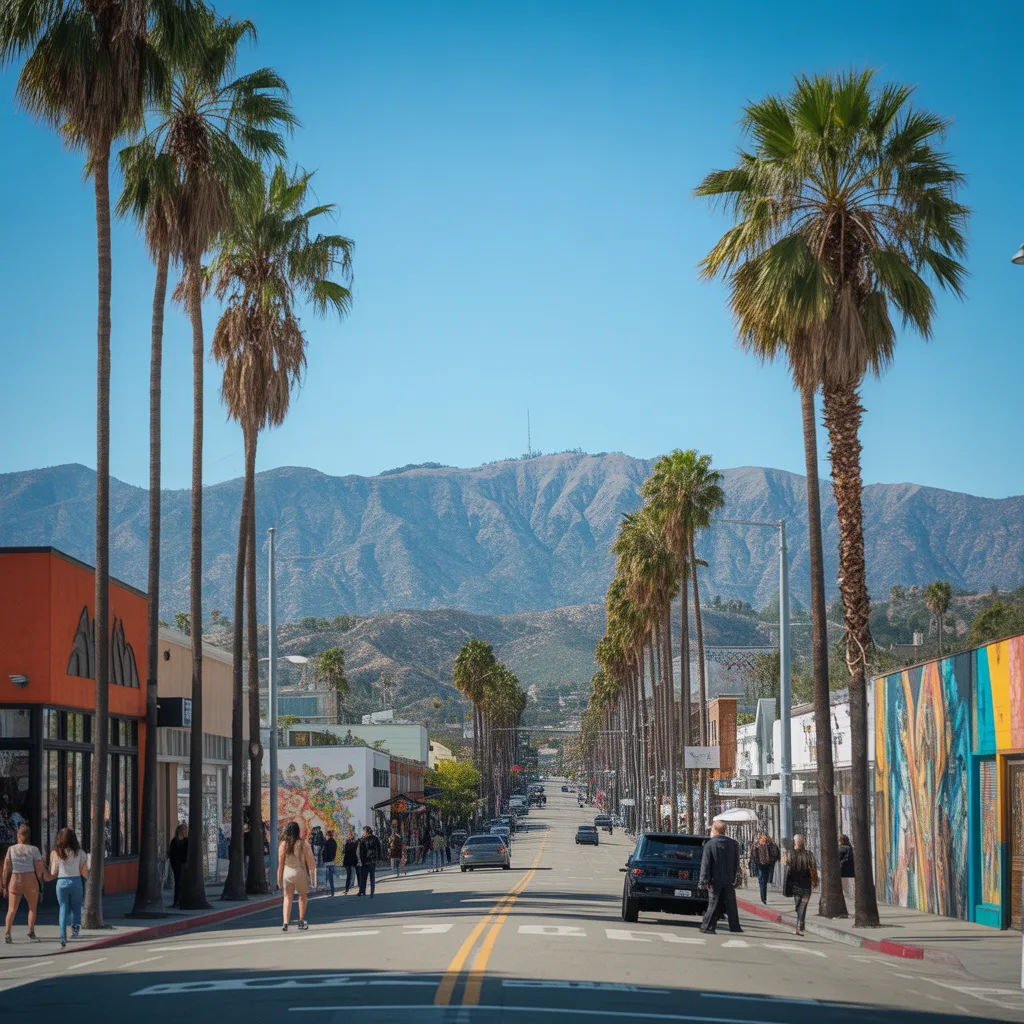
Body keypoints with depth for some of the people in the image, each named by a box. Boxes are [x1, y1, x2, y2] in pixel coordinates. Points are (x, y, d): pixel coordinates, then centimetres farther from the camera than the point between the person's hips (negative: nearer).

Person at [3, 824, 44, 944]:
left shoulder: (11, 849, 0)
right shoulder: (34, 850, -4)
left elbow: (6, 868, 0)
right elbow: (39, 869, -5)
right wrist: (40, 882, 12)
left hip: (15, 880, 1)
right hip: (30, 880, -1)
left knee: (12, 909, 3)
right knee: (32, 908, 18)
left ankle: (7, 933, -15)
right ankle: (31, 932, 17)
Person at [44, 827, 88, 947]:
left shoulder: (55, 853, 0)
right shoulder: (78, 852, -1)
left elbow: (53, 874, -1)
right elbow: (83, 871, 0)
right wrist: (88, 876, 19)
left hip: (62, 883, 1)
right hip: (76, 881, -1)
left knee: (63, 909, 8)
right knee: (76, 906, 16)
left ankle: (63, 936, -1)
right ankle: (75, 926, -7)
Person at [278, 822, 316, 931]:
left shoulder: (283, 844, -2)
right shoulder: (303, 844, -8)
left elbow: (280, 864, 3)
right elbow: (310, 862, -5)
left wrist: (279, 880, 11)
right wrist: (313, 878, 1)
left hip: (287, 873, 2)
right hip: (300, 873, -2)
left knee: (287, 897, 14)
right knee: (303, 896, 21)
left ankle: (286, 923, 0)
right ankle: (301, 921, 21)